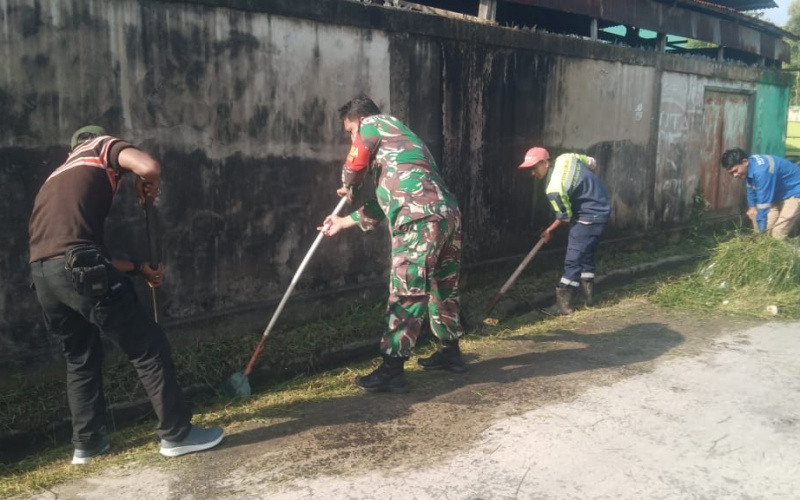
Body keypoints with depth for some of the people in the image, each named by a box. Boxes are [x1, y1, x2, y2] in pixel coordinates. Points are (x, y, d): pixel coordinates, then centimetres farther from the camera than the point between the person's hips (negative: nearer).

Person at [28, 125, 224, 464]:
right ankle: (177, 434, 9)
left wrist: (138, 268, 31)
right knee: (148, 348, 2)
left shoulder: (58, 178, 34)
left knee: (80, 359, 23)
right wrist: (147, 187, 14)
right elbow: (149, 167, -8)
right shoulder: (102, 146, 15)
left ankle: (87, 443, 29)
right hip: (79, 267, -8)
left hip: (42, 273, 8)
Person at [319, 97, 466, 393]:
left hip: (420, 219, -9)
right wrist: (343, 222, 34)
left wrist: (347, 188, 32)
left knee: (406, 293, -7)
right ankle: (450, 352, 34)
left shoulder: (372, 124, 10)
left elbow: (355, 167, 8)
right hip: (447, 214, 9)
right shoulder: (398, 138, 33)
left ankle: (391, 372, -3)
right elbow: (384, 203, 30)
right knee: (441, 287, 20)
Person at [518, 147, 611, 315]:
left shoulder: (554, 189, -26)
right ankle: (588, 295, 31)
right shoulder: (566, 157, -3)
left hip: (589, 217, -10)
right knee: (587, 255, 20)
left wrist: (550, 231, 4)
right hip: (601, 210, 10)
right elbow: (592, 163, 12)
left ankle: (563, 304, -1)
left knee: (573, 260, -5)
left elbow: (565, 217, -14)